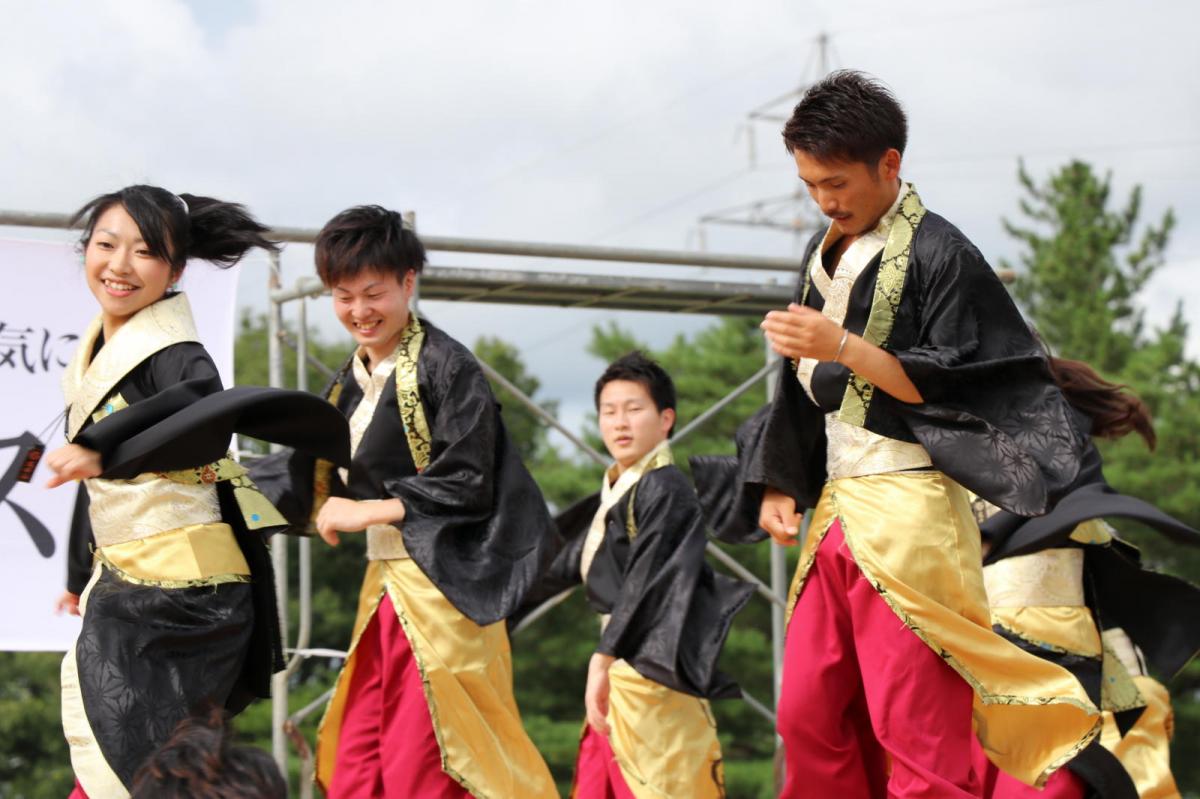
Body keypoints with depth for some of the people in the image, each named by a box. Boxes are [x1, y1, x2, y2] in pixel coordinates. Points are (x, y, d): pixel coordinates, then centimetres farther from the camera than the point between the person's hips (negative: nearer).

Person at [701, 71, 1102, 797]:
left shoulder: (938, 253, -7)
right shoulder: (824, 255, 15)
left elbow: (953, 387, -11)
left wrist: (843, 347, -18)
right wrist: (778, 485, 10)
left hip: (907, 515, -8)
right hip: (834, 511, 8)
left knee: (916, 736, -8)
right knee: (810, 722, 7)